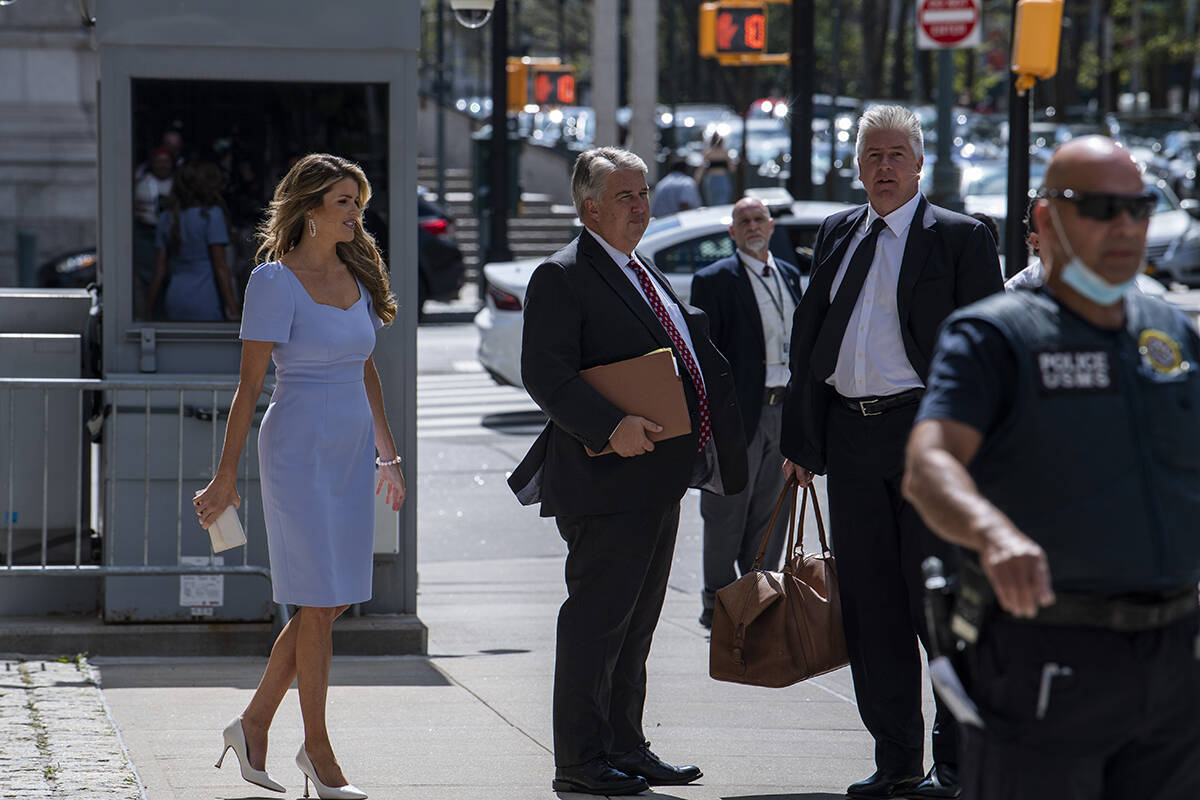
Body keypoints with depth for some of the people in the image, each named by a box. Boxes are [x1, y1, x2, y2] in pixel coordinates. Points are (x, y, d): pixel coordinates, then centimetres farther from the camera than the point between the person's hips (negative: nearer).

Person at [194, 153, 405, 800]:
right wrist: (227, 473, -12)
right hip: (299, 449, -7)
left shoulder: (356, 276, 10)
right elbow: (249, 383, -11)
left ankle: (254, 724, 21)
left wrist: (387, 454, 20)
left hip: (351, 451, 7)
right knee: (320, 603, -4)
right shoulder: (275, 281, -10)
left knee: (333, 600, 8)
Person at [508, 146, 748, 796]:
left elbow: (685, 354, 28)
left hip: (658, 484, 9)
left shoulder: (647, 275, 19)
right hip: (607, 482, -9)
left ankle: (625, 748, 22)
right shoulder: (562, 277, -10)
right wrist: (612, 426, -29)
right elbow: (545, 374, -19)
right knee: (596, 619, -6)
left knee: (636, 622, 14)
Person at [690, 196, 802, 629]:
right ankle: (717, 604, 8)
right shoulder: (714, 280, -5)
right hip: (738, 412, -6)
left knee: (770, 512, 10)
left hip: (784, 410, 6)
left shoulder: (789, 275, 14)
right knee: (728, 512, 0)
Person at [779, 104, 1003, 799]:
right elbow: (807, 341, 17)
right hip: (850, 439, 5)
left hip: (928, 433, -5)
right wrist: (799, 439, 12)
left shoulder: (960, 239, -1)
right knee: (870, 607, 6)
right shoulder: (836, 235, 14)